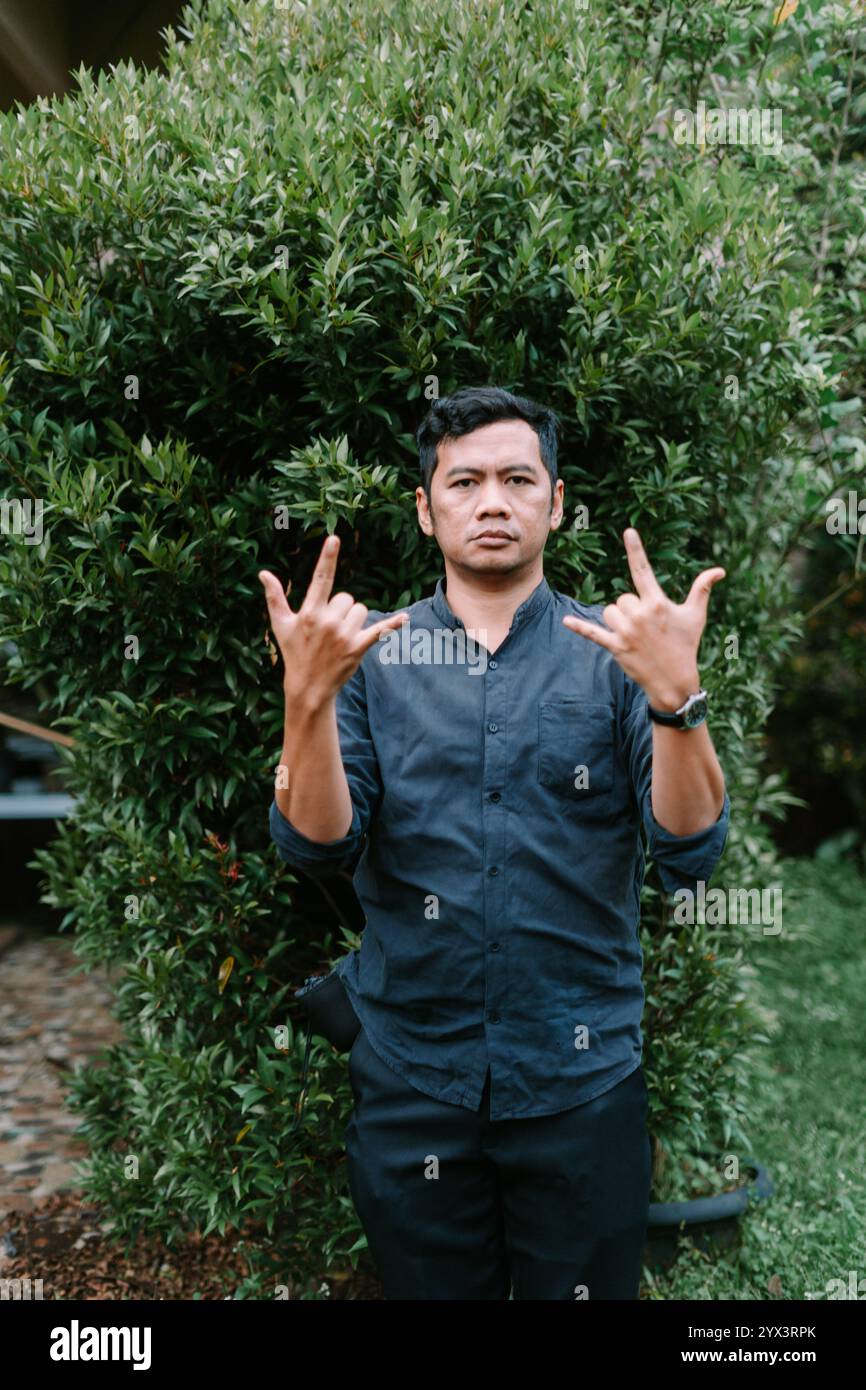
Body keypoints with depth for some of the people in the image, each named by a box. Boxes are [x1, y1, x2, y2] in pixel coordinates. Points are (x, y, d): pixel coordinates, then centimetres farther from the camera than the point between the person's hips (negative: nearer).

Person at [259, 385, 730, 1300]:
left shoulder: (615, 652, -3)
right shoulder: (371, 655, -1)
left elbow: (690, 854, -11)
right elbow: (316, 848, -10)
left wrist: (677, 694, -27)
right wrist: (310, 697, -25)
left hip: (582, 1082, 0)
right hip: (410, 1081, 1)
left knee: (584, 1285, 17)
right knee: (432, 1285, 19)